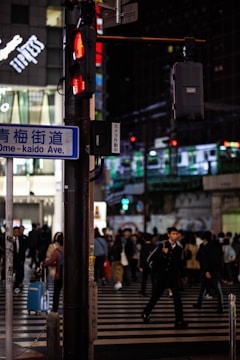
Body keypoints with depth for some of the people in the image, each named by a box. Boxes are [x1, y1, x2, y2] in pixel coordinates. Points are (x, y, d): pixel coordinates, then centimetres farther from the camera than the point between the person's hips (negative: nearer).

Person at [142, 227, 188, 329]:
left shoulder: (179, 249, 5)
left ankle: (179, 321, -4)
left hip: (173, 277, 2)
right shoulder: (162, 246, -4)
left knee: (177, 299, -7)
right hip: (162, 276, -2)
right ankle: (145, 313, 28)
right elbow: (156, 260, -11)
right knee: (155, 297, 7)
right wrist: (163, 253, -26)